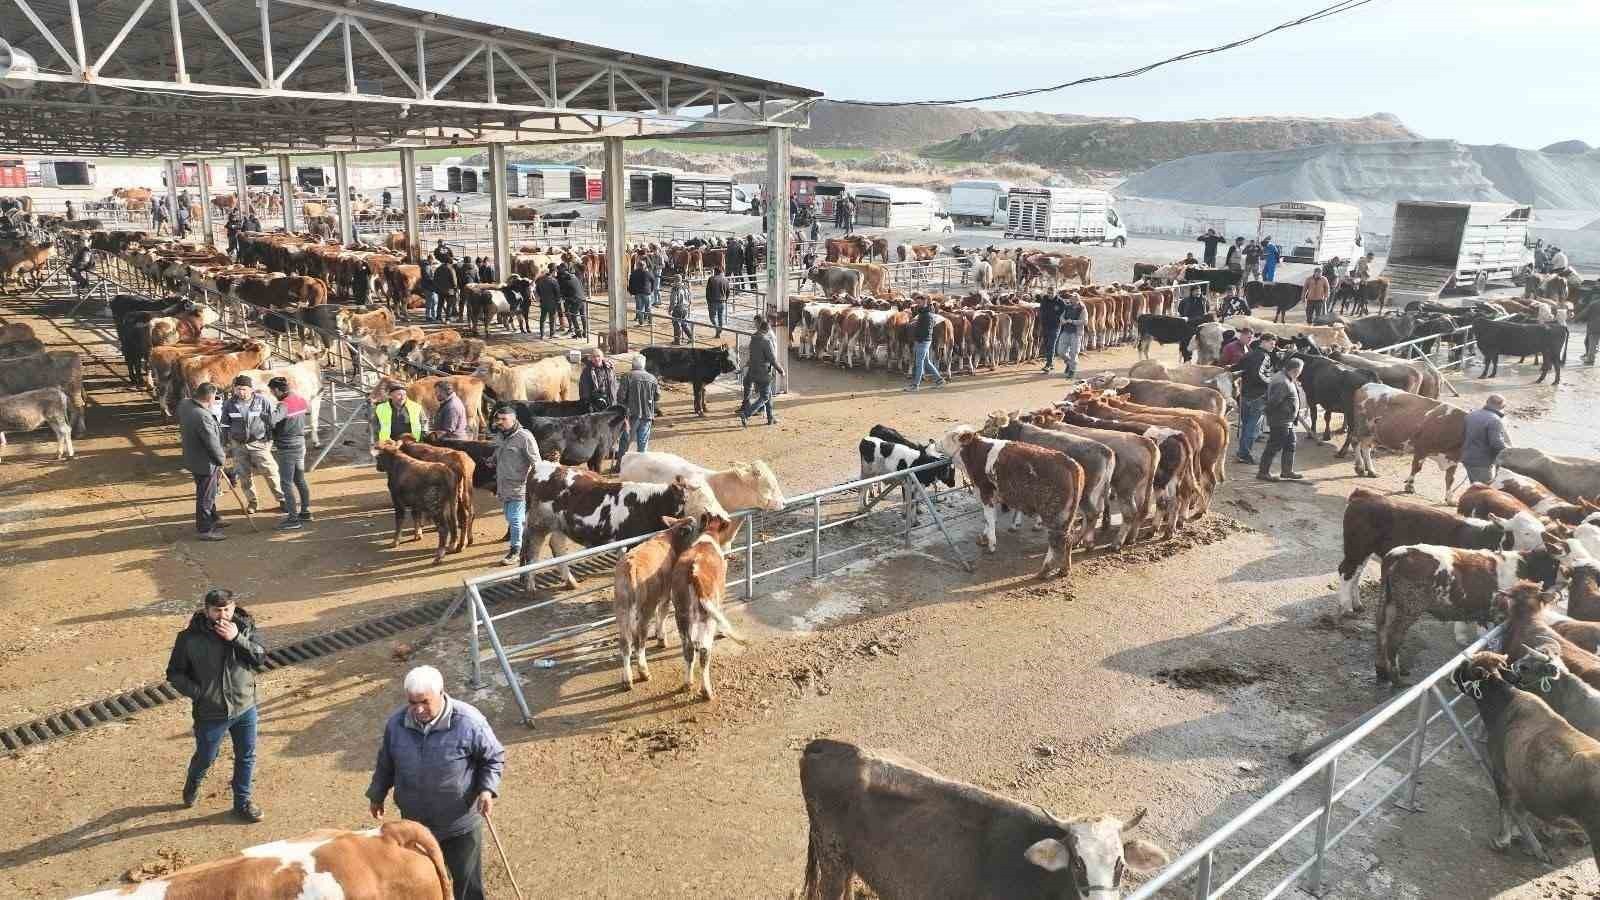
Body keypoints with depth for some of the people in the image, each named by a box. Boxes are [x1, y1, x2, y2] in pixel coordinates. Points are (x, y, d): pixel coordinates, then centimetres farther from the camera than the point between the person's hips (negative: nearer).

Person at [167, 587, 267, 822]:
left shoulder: (245, 627, -9)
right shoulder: (190, 637, -16)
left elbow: (261, 658, -13)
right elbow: (174, 673, -6)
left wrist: (237, 639, -26)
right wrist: (199, 693, -18)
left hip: (245, 708, 2)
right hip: (210, 713, -2)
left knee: (246, 757, 15)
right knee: (206, 758, 18)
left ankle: (242, 802, 35)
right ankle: (193, 783, 53)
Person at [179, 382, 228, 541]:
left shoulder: (185, 404, -4)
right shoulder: (203, 417, -32)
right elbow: (212, 443, -23)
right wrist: (222, 460, -8)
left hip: (193, 457, 9)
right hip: (205, 462, -9)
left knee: (209, 492, 26)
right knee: (206, 496, 5)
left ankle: (212, 519, 42)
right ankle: (204, 530, 17)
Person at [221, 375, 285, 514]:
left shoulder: (262, 401, -7)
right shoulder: (229, 404, -2)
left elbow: (271, 422, 1)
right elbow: (225, 425, 8)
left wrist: (270, 440, 0)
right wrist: (227, 445, 7)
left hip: (259, 443, -2)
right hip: (238, 445, 2)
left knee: (270, 472, -2)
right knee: (244, 475, 8)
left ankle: (282, 499, 8)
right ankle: (252, 501, 22)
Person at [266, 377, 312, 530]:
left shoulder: (284, 405, -20)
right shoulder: (301, 400, 4)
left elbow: (271, 420, -38)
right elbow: (308, 411, 27)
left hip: (286, 448, -8)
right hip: (300, 444, 8)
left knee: (286, 483, -4)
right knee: (300, 480, 19)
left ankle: (293, 518, -5)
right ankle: (305, 511, 27)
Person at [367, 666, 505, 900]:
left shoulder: (469, 722, -24)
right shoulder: (397, 723, -11)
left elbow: (494, 757, -10)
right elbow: (385, 762, 8)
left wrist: (487, 789, -24)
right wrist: (377, 794, 18)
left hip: (460, 823, -4)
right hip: (415, 821, 4)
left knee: (466, 881, 13)